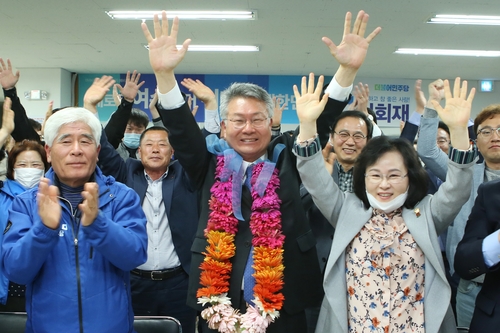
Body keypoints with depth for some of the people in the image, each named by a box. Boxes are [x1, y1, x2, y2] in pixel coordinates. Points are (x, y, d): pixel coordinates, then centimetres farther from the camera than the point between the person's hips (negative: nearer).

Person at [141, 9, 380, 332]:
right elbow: (180, 126, -7)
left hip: (282, 301, 0)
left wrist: (347, 69, -15)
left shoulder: (287, 158, 4)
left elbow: (322, 122, -2)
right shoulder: (210, 161, 3)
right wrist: (164, 73, -23)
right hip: (219, 301, 0)